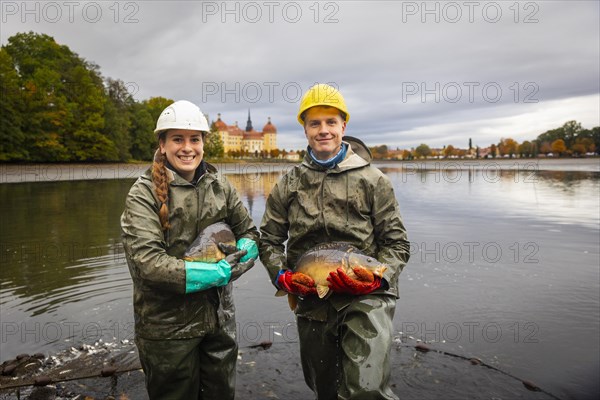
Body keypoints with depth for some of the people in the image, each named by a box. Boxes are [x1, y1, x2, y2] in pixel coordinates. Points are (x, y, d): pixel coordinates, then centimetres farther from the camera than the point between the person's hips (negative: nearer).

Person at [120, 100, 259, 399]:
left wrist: (239, 255, -15)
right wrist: (214, 273, -25)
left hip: (219, 320, 5)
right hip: (168, 326, -4)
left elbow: (249, 233, 8)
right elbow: (146, 262, -22)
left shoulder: (219, 187, 3)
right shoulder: (144, 193, -12)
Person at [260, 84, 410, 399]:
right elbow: (269, 239, 10)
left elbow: (396, 242, 0)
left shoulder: (372, 180, 0)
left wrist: (377, 278, -16)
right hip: (312, 301, 3)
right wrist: (281, 275, -7)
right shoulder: (289, 184, 6)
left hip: (366, 297, -3)